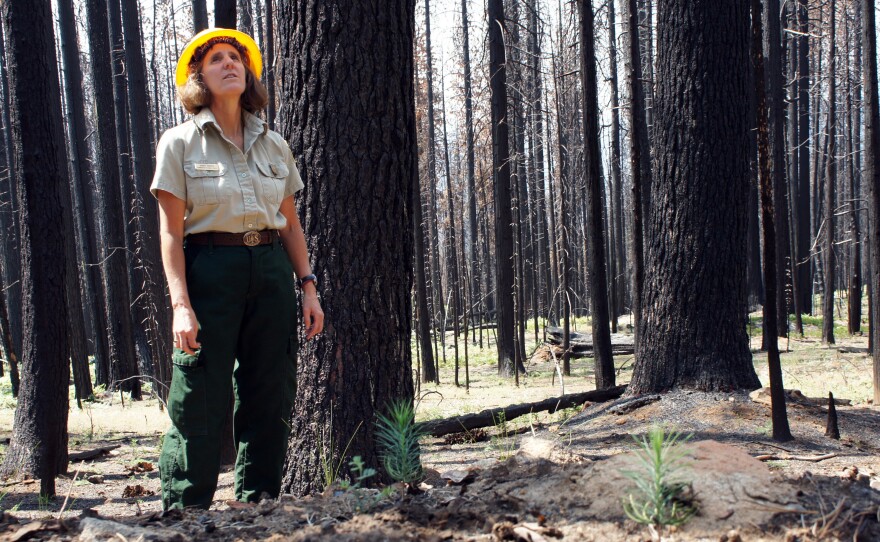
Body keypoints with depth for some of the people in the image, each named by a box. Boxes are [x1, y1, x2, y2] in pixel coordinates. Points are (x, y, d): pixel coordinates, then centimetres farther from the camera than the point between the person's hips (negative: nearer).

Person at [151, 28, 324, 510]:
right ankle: (183, 515, 2)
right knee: (199, 402, -6)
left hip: (271, 271, 4)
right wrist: (181, 303, -14)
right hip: (210, 271, -4)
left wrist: (308, 287, 8)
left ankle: (257, 506, 18)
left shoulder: (273, 145, 13)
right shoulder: (180, 143, 1)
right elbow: (171, 232, -4)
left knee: (269, 399, 6)